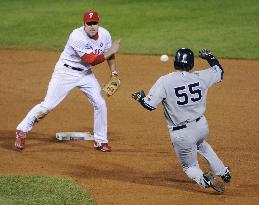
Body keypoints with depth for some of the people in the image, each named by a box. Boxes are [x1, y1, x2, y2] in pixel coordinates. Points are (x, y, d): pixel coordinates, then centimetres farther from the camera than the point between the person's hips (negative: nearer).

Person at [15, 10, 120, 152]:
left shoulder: (104, 35, -9)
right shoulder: (77, 37, -30)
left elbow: (109, 54, 9)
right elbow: (92, 60, -31)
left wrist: (114, 73, 0)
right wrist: (111, 51, -24)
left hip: (86, 74, 6)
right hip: (66, 72, -6)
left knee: (100, 104, -1)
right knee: (48, 105, -8)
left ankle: (101, 141, 13)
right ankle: (22, 131, 8)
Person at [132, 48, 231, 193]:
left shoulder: (164, 82, -16)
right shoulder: (200, 77, -6)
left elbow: (150, 105, -14)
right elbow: (219, 71, 13)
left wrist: (140, 97, 7)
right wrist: (209, 57, 29)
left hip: (181, 134, -4)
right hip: (201, 126, 4)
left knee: (190, 166, 16)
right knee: (201, 144, 39)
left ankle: (204, 179, -15)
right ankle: (223, 173, 38)